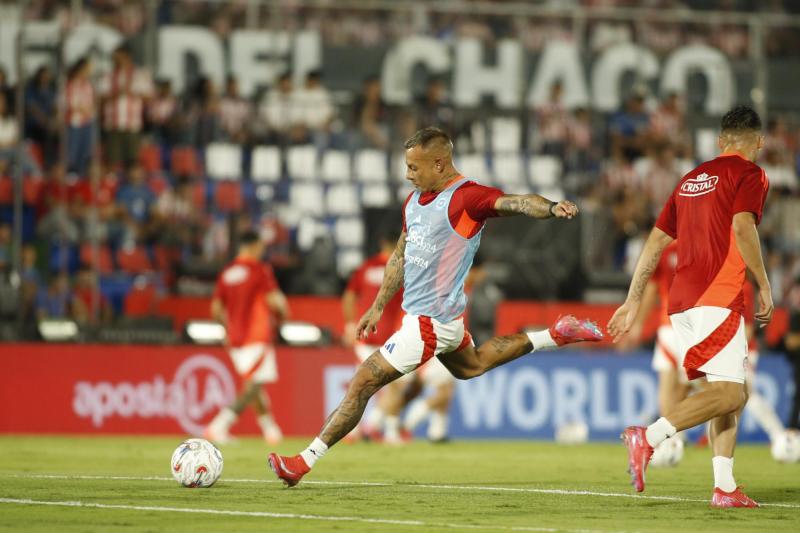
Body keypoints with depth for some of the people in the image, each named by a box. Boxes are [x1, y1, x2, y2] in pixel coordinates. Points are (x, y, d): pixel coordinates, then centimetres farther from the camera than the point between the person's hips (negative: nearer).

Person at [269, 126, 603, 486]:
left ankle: (304, 463, -5)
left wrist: (551, 208, -53)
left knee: (362, 384, -9)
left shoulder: (465, 197, -19)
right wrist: (378, 307, 20)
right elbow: (400, 256, 18)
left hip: (428, 321, -10)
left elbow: (515, 203, -33)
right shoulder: (414, 200, 8)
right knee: (471, 365, 35)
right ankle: (552, 337, 38)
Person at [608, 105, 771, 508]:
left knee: (733, 392, 11)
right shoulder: (749, 174, 0)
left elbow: (656, 241, 20)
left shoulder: (692, 179, 22)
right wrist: (764, 286, -10)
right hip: (718, 297, -8)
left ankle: (724, 487, 2)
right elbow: (742, 227, -17)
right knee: (728, 393, -13)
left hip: (681, 300, 8)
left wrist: (633, 300, 21)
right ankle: (649, 437, -27)